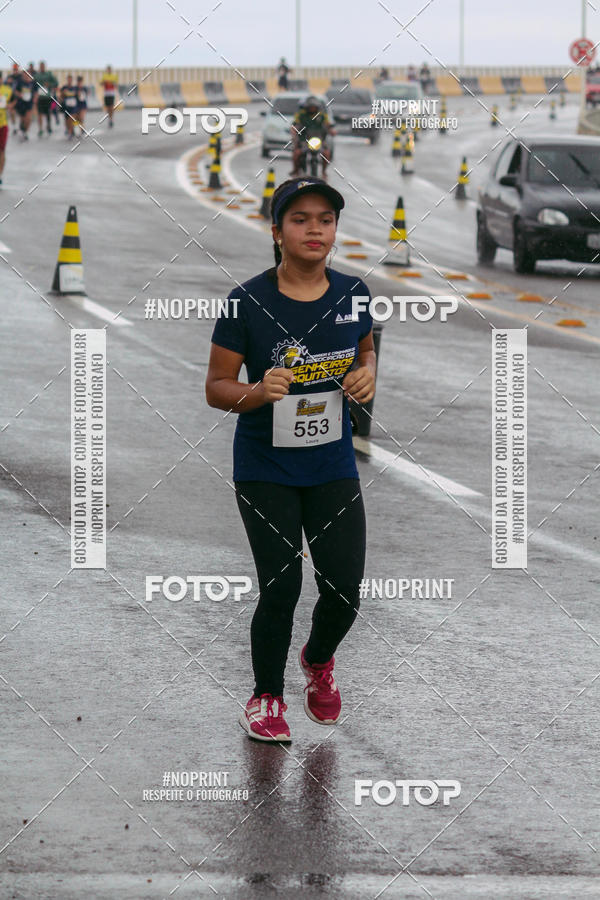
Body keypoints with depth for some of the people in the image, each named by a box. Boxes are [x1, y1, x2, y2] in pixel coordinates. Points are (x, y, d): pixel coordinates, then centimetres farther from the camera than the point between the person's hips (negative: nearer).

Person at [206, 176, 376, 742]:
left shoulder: (352, 293, -2)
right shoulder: (248, 302, -13)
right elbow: (215, 387, -8)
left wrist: (366, 376, -6)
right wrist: (257, 391, -28)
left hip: (333, 466, 3)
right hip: (265, 469, -3)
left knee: (344, 588, 1)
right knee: (281, 589, -5)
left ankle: (318, 661, 36)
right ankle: (265, 697, 20)